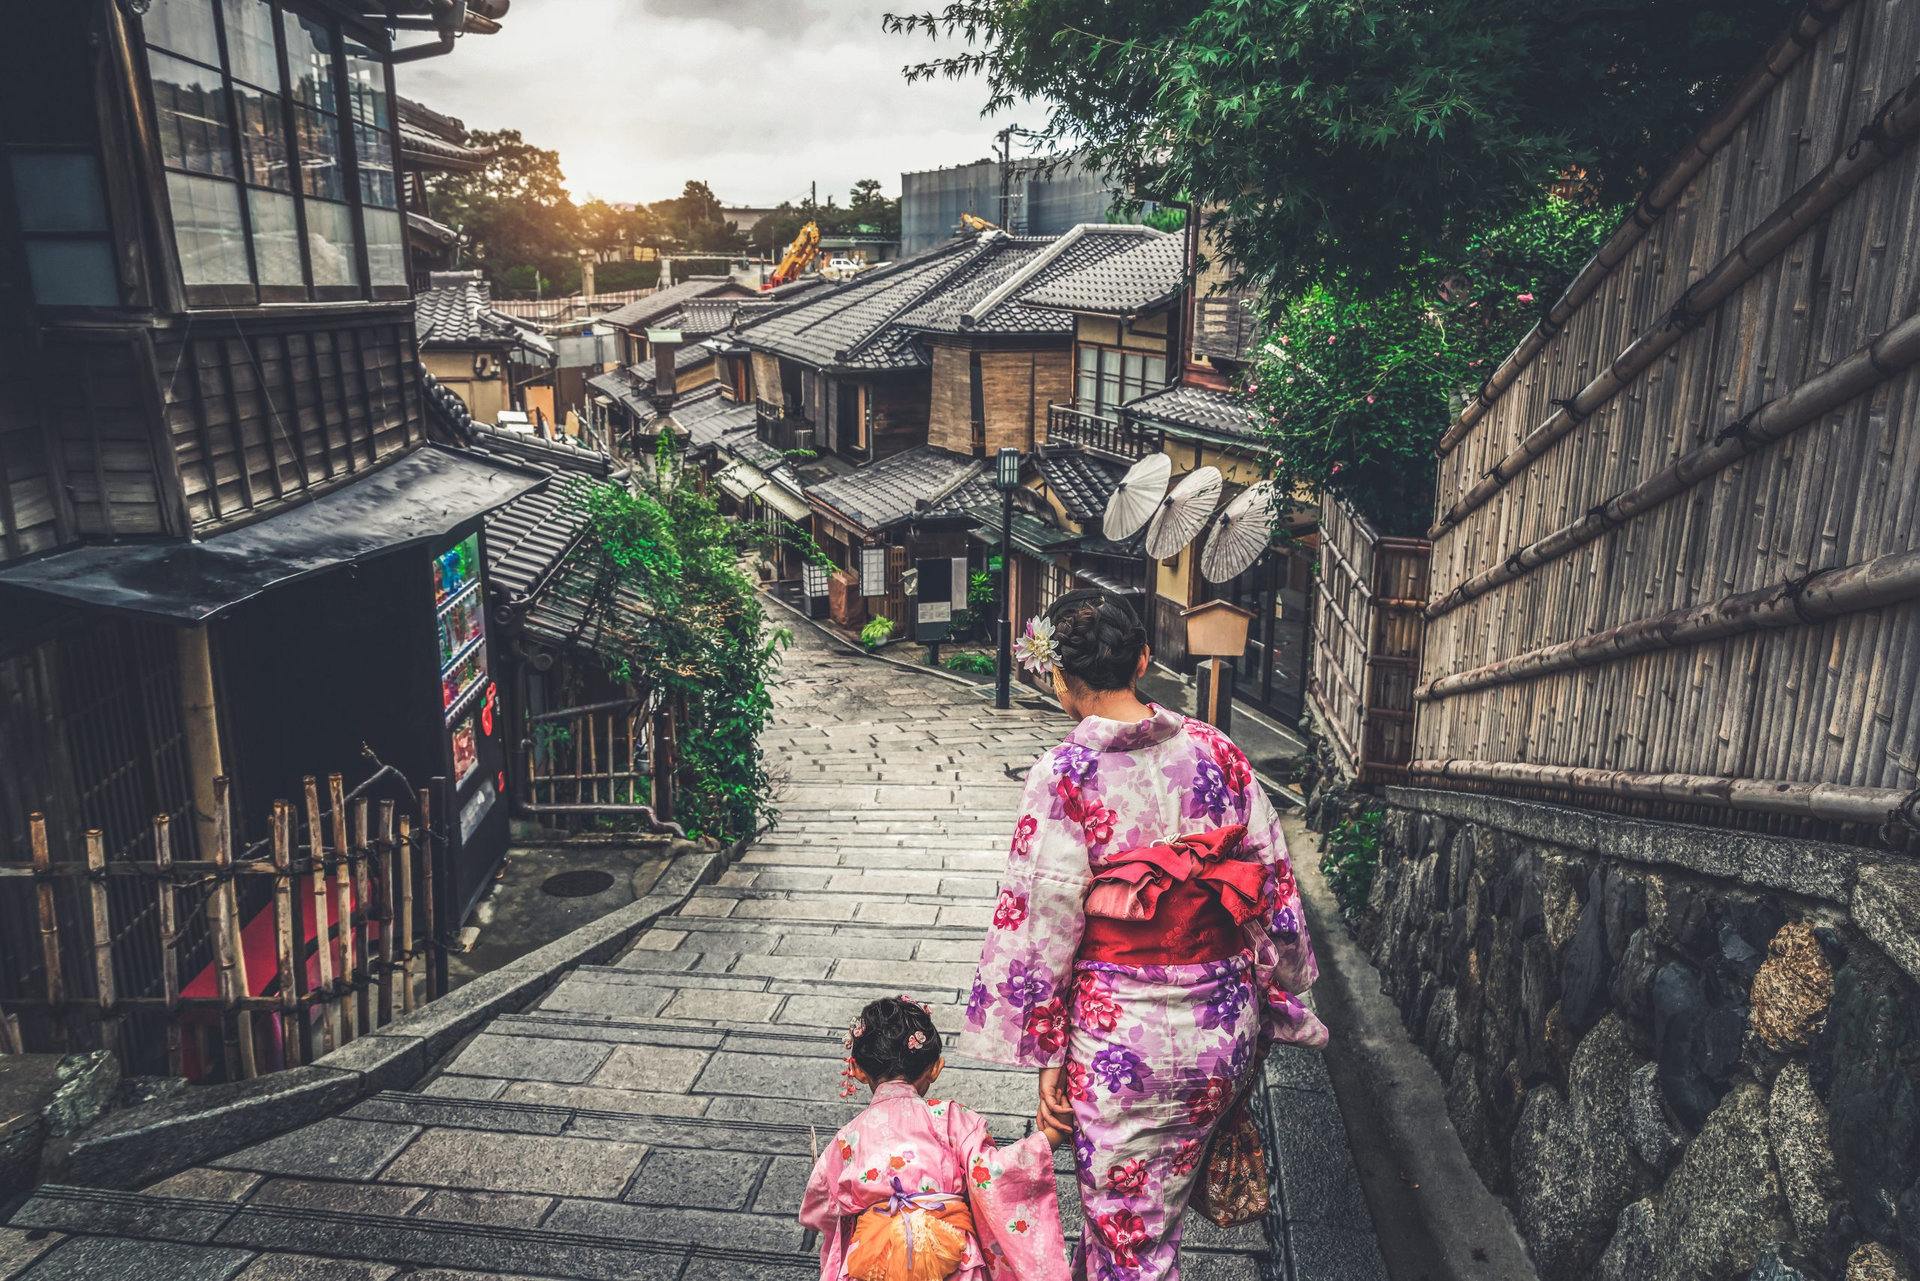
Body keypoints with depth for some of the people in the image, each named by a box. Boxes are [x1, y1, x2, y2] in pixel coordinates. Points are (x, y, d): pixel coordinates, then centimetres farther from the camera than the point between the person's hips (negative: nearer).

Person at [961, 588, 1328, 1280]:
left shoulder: (1063, 776, -17)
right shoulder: (1218, 751, -4)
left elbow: (1046, 927, -15)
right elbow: (1274, 889, 1)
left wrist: (1048, 1057, -4)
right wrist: (1277, 1004, 14)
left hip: (1121, 1038, -5)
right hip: (1224, 1033, 5)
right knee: (1157, 1204, 29)